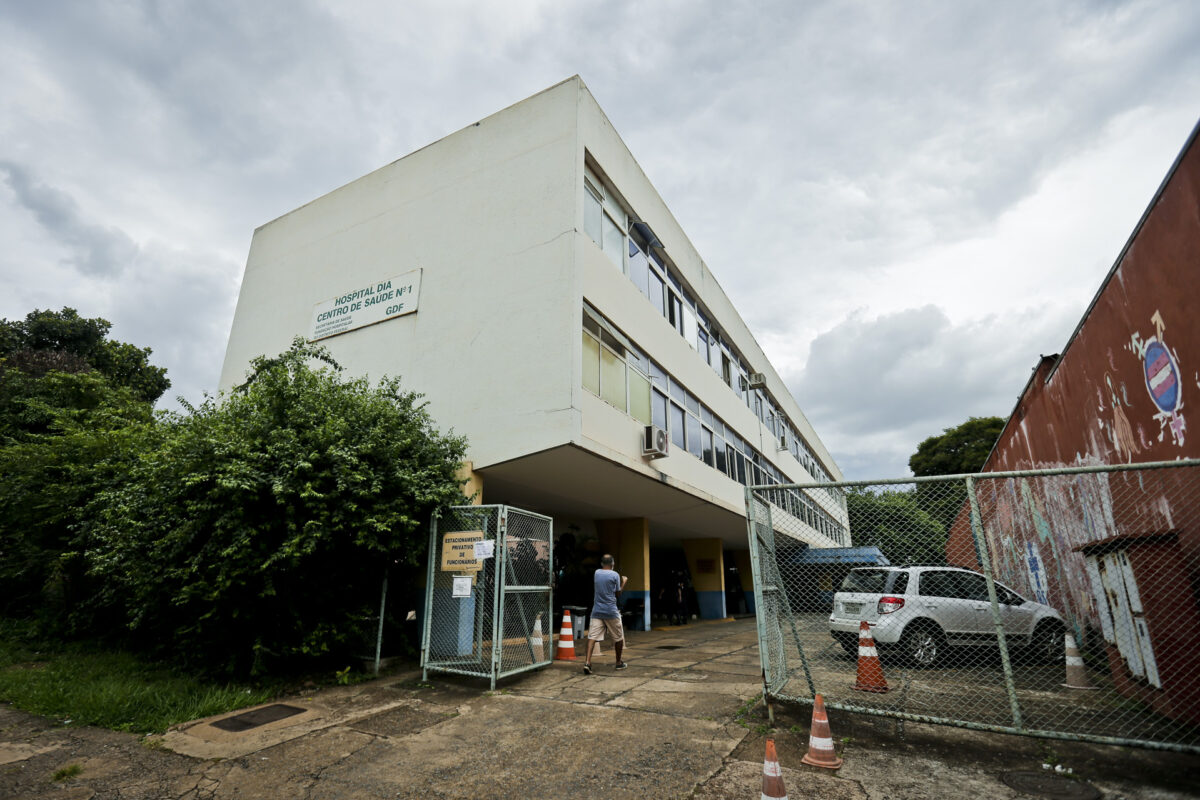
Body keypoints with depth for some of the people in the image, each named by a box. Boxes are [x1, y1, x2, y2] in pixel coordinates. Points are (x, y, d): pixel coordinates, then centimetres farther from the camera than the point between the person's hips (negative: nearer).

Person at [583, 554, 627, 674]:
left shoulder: (596, 573, 7)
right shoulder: (615, 575, -6)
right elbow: (618, 593, 1)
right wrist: (623, 582, 16)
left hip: (597, 611, 3)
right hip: (611, 611, -3)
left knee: (592, 636, -4)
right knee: (618, 637, 15)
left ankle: (587, 662, -20)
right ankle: (619, 662, 26)